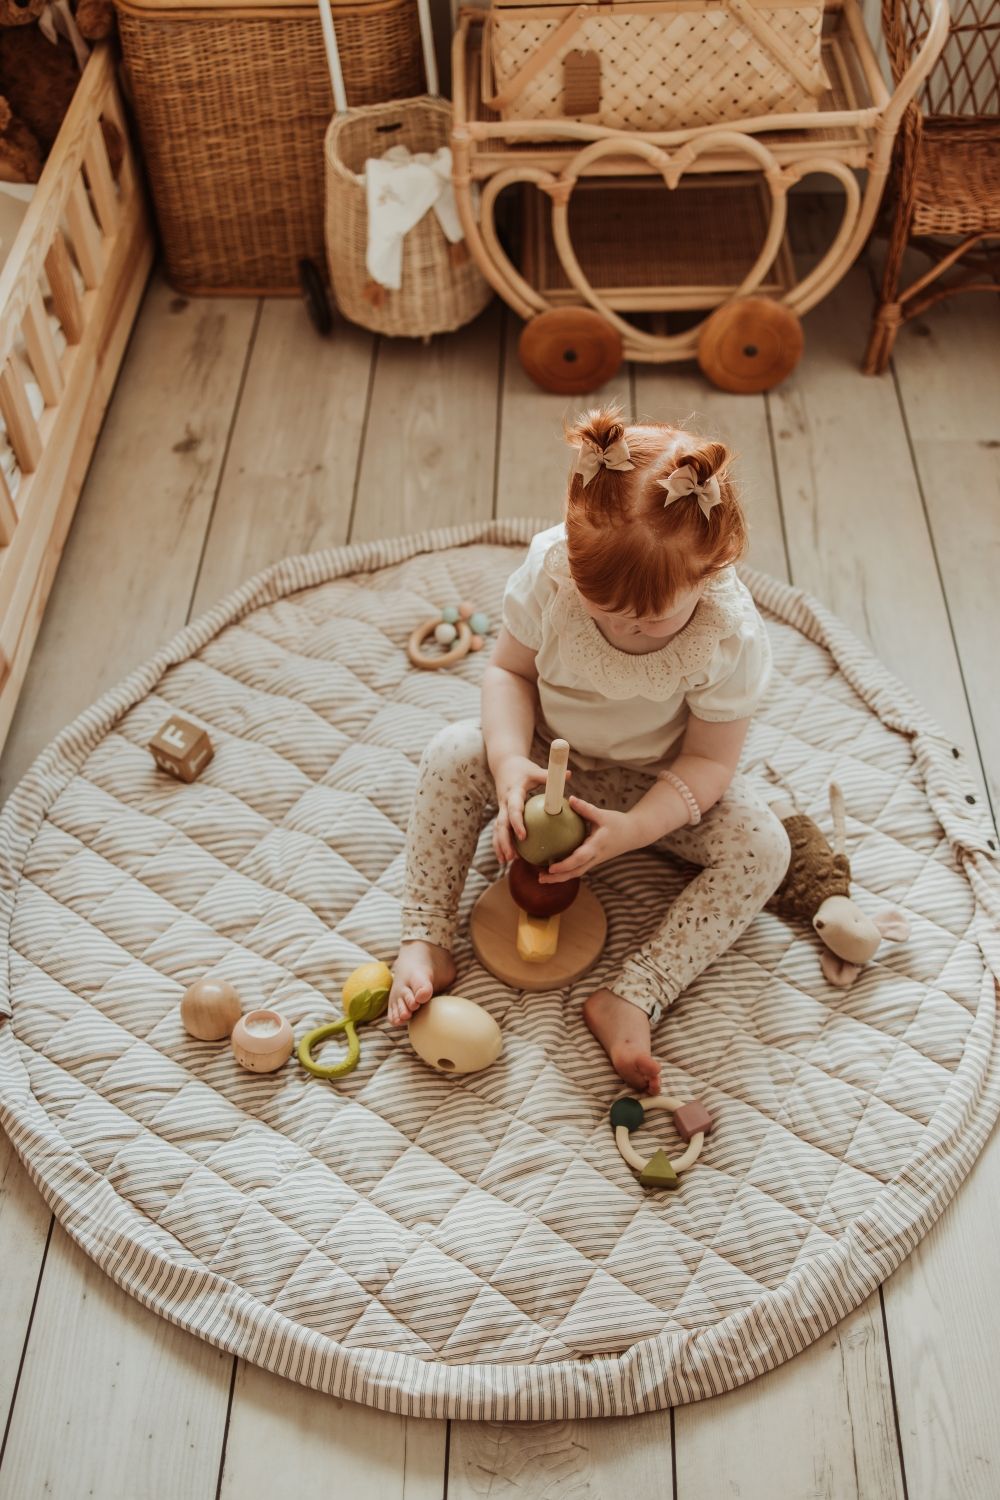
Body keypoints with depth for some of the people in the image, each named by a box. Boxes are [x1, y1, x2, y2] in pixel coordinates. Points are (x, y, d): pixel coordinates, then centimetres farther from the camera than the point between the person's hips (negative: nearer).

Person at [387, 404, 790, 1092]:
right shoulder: (550, 566, -27)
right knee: (453, 758, -24)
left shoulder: (733, 636, -31)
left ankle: (632, 997, -22)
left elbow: (710, 760, -20)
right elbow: (510, 670, -13)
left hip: (659, 780, -1)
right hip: (550, 752, 1)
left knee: (762, 848, -22)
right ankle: (426, 942, -13)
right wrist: (509, 763, -30)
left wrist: (634, 830, -34)